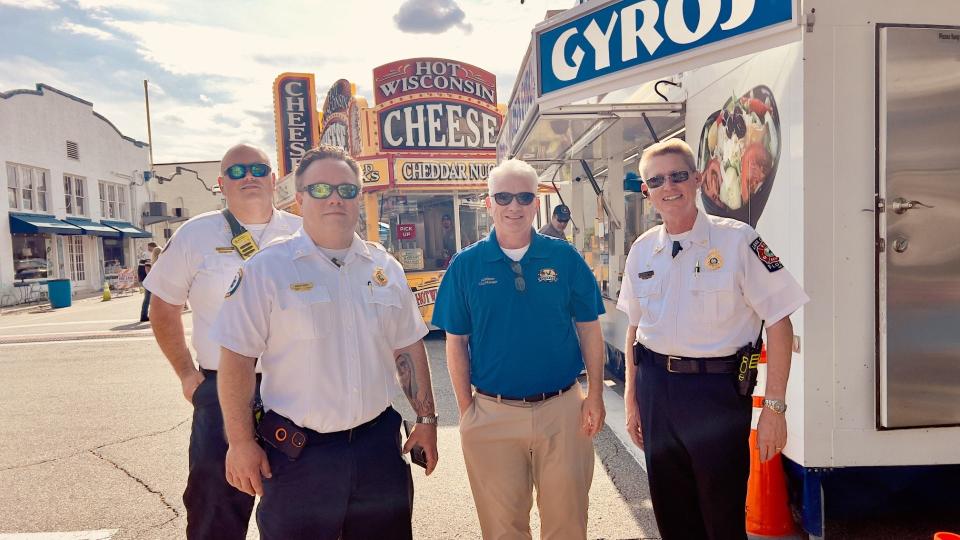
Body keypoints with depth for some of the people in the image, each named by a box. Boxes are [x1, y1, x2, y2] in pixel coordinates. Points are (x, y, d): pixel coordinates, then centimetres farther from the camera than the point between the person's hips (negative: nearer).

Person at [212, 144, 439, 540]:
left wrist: (426, 419, 9)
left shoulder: (385, 268, 5)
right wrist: (241, 443, -7)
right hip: (298, 453, -3)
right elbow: (236, 359, -7)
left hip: (379, 444, 4)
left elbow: (408, 348, 10)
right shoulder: (266, 269, -8)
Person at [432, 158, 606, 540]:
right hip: (493, 414, 0)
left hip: (562, 409, 0)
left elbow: (589, 329, 3)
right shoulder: (466, 265, -2)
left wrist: (595, 395, -2)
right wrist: (466, 407, -3)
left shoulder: (564, 257, -1)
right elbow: (456, 342, 1)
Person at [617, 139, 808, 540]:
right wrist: (631, 397, 12)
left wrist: (774, 406, -12)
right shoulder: (642, 250, 5)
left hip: (717, 388, -4)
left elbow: (778, 321, -9)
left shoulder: (737, 241, -9)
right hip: (655, 386, 5)